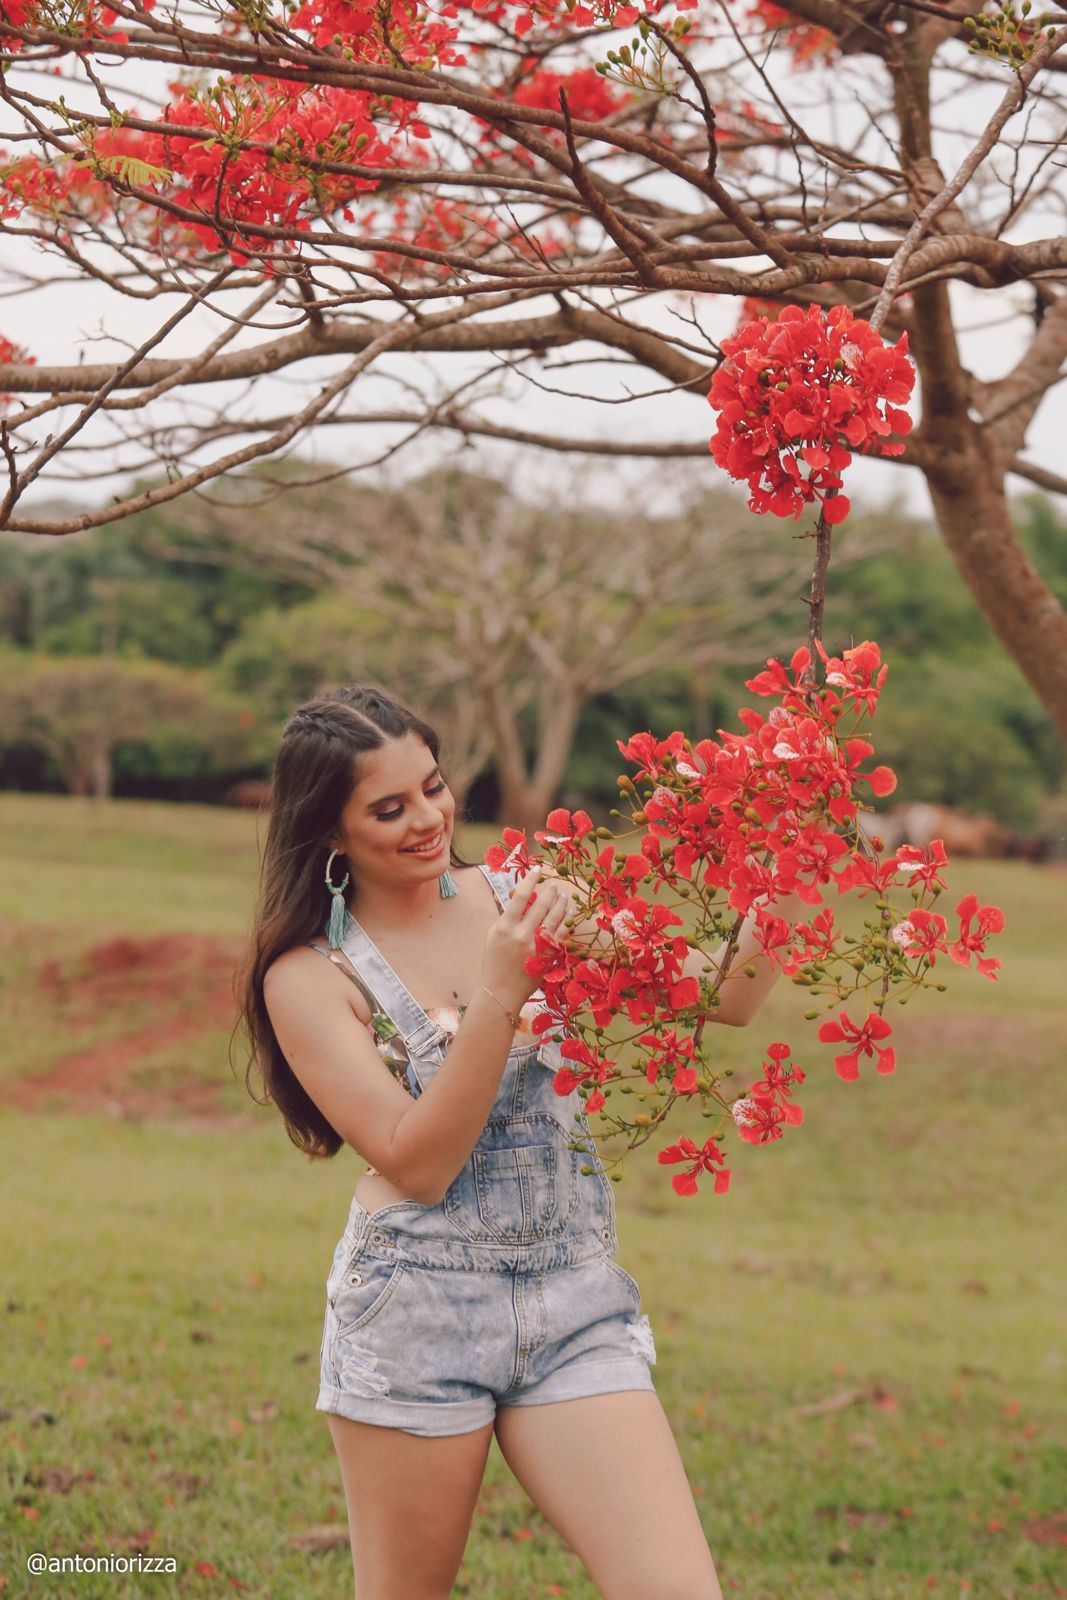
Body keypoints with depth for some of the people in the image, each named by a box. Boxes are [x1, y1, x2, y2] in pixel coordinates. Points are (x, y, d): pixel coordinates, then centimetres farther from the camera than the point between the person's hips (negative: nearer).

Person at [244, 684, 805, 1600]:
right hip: (417, 1312, -2)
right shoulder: (308, 976, -4)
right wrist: (500, 994, -21)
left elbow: (726, 999, 3)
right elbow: (418, 1164, -14)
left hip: (577, 1303, 3)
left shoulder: (523, 900, 5)